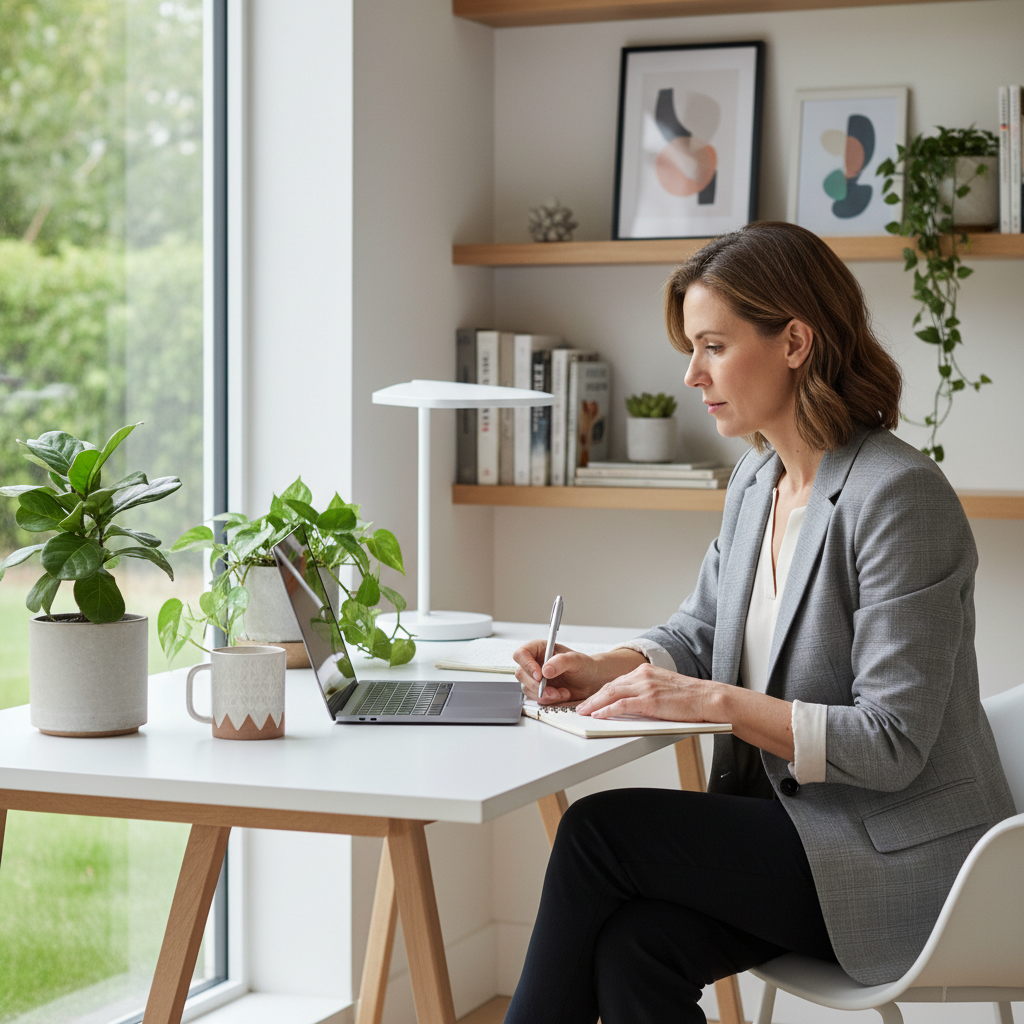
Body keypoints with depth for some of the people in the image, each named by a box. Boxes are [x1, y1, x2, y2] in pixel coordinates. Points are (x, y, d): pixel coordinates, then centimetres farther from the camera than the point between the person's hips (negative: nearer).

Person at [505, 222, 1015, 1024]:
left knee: (600, 831, -18)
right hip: (792, 827, 7)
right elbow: (700, 630, 20)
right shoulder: (757, 479, 9)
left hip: (902, 861, -7)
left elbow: (892, 744, -20)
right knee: (632, 950, -20)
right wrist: (604, 669, -1)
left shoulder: (899, 497, -19)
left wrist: (718, 702, -23)